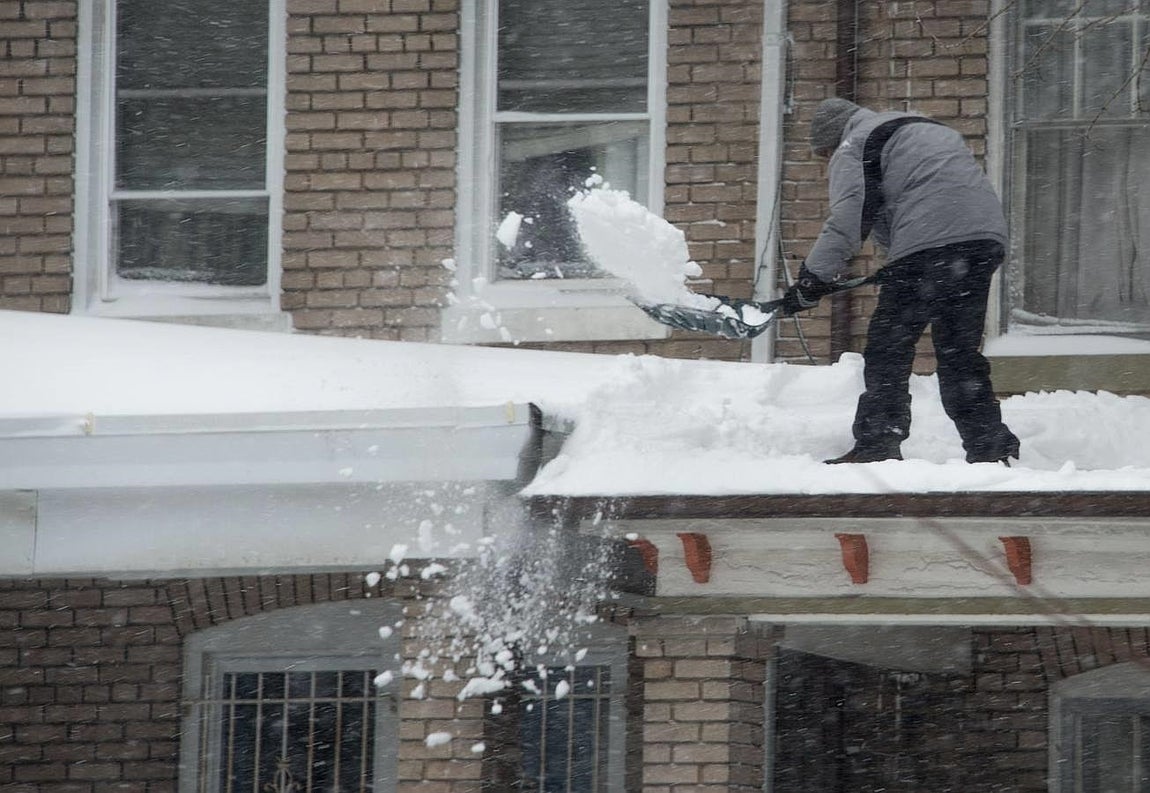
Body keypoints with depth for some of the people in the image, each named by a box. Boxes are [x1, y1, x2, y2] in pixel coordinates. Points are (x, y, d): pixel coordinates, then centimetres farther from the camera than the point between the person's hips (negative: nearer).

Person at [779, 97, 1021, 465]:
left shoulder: (854, 149, 6)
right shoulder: (922, 127, 33)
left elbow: (847, 219, -8)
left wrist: (812, 279, -8)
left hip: (929, 242, -8)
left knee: (888, 350, -1)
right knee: (959, 351, 15)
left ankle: (877, 445, -5)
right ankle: (991, 446, 11)